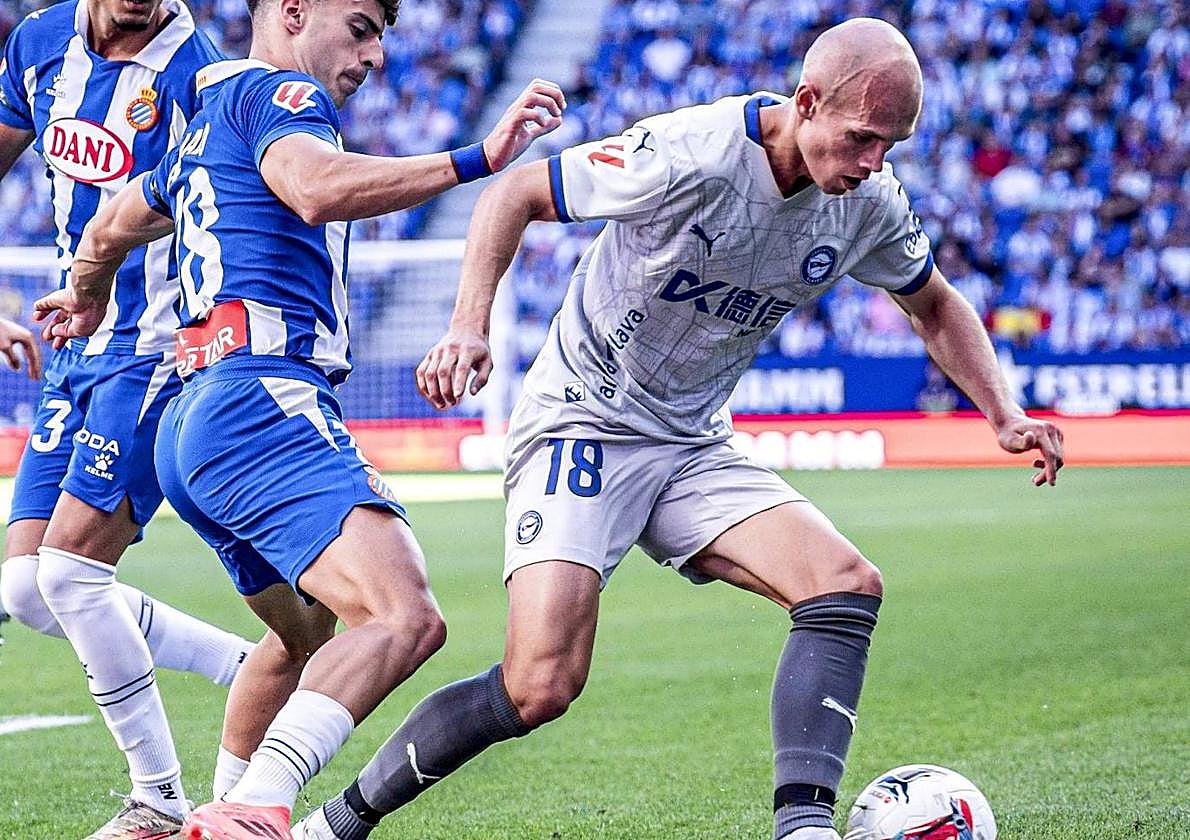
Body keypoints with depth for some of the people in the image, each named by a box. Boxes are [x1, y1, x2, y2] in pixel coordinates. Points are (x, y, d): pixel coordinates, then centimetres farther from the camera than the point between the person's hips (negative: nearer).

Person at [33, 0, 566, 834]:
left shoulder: (203, 134, 28)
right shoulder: (273, 92, -1)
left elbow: (106, 233, 44)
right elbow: (318, 190, -24)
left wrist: (87, 300, 65)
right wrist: (475, 161, -29)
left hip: (191, 425, 11)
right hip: (264, 399, -11)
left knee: (309, 633, 30)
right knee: (404, 617, -27)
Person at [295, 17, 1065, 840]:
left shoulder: (871, 202, -6)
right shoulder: (692, 155, -24)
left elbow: (936, 307, 15)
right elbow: (516, 193, -14)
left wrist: (1004, 415, 0)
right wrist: (470, 325, -27)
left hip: (696, 448, 6)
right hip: (583, 425, -6)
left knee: (849, 586, -16)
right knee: (540, 687, -19)